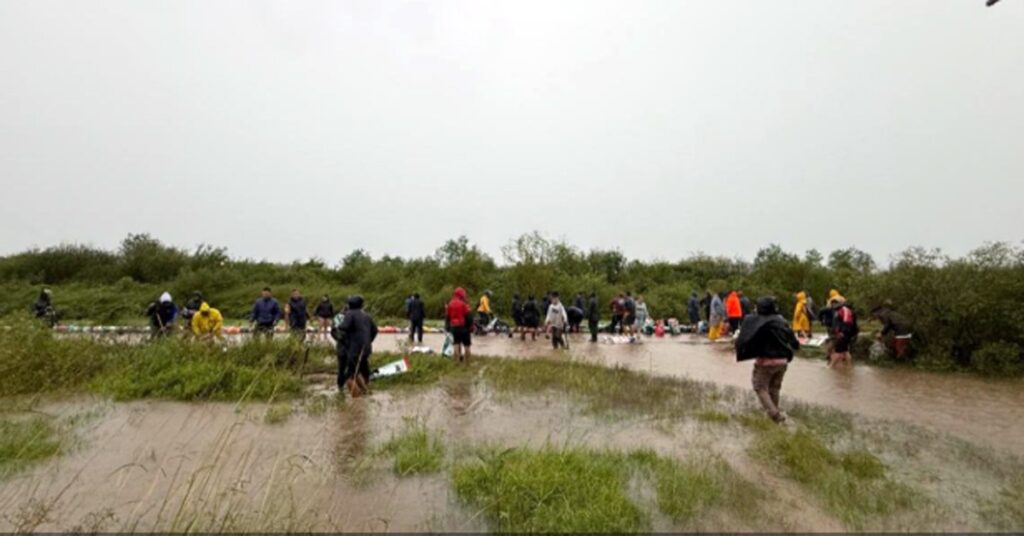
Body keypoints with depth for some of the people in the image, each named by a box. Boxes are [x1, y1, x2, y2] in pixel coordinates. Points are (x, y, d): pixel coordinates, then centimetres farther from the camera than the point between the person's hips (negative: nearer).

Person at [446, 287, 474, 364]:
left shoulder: (450, 304, 8)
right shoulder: (464, 304, -11)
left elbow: (447, 317, 13)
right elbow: (469, 316, -14)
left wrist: (447, 327, 20)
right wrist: (470, 326, -7)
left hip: (454, 327, 5)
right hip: (463, 327, -5)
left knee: (457, 344, 11)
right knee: (466, 345, 3)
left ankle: (457, 361, 11)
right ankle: (466, 362, 3)